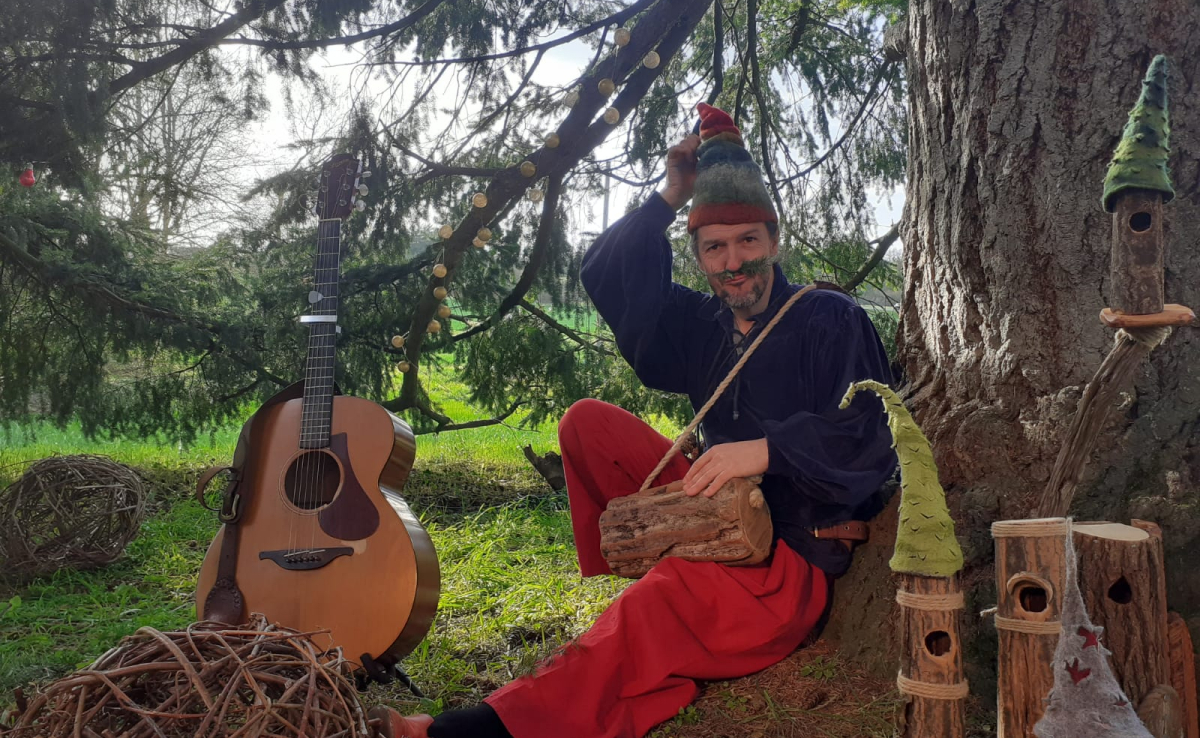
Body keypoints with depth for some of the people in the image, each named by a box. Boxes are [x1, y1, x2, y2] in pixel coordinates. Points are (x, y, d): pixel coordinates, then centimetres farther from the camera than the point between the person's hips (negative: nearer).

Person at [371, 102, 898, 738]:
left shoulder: (833, 321, -5)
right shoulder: (705, 327, 13)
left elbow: (871, 443, -16)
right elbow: (607, 280, 12)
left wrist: (766, 449, -29)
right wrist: (671, 196, 5)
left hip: (793, 560, -7)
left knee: (662, 602, -38)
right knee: (586, 422, -1)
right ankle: (630, 578, -7)